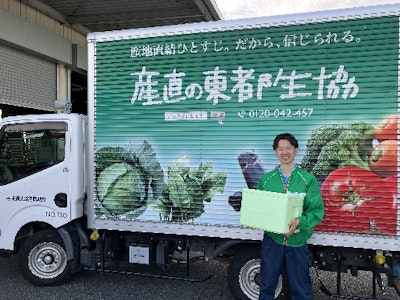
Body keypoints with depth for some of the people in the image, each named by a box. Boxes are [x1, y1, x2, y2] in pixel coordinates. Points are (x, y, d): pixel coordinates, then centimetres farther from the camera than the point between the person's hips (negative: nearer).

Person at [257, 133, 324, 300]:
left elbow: (317, 210, -8)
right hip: (272, 238, 2)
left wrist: (299, 222, -25)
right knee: (267, 285, 14)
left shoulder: (308, 179, -3)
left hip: (298, 241, -2)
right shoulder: (266, 179, 4)